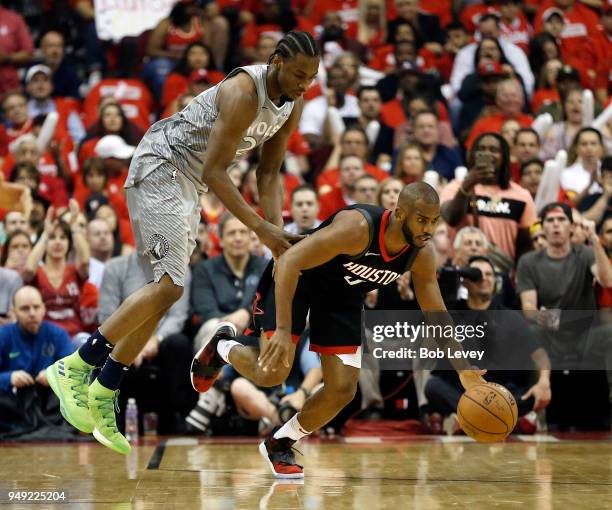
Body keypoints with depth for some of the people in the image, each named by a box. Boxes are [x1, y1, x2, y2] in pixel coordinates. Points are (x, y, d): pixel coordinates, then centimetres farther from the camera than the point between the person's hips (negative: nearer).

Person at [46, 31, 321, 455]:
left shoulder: (293, 105, 2)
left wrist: (277, 231, -5)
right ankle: (73, 369, -15)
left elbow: (269, 172, 10)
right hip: (159, 168, -10)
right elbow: (214, 173, -26)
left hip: (188, 184, 10)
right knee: (169, 285, -21)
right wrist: (261, 229, -28)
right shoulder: (243, 93, -25)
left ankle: (101, 399, 11)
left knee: (165, 292, 6)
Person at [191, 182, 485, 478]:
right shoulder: (357, 227, -37)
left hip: (343, 296, 6)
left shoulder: (422, 255, -18)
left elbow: (436, 315, -4)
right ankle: (222, 347, 16)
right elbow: (289, 261, -39)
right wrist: (283, 330, -47)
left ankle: (279, 444, 18)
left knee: (343, 390, -4)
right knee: (272, 373, -18)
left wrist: (463, 368, -12)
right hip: (294, 280, -6)